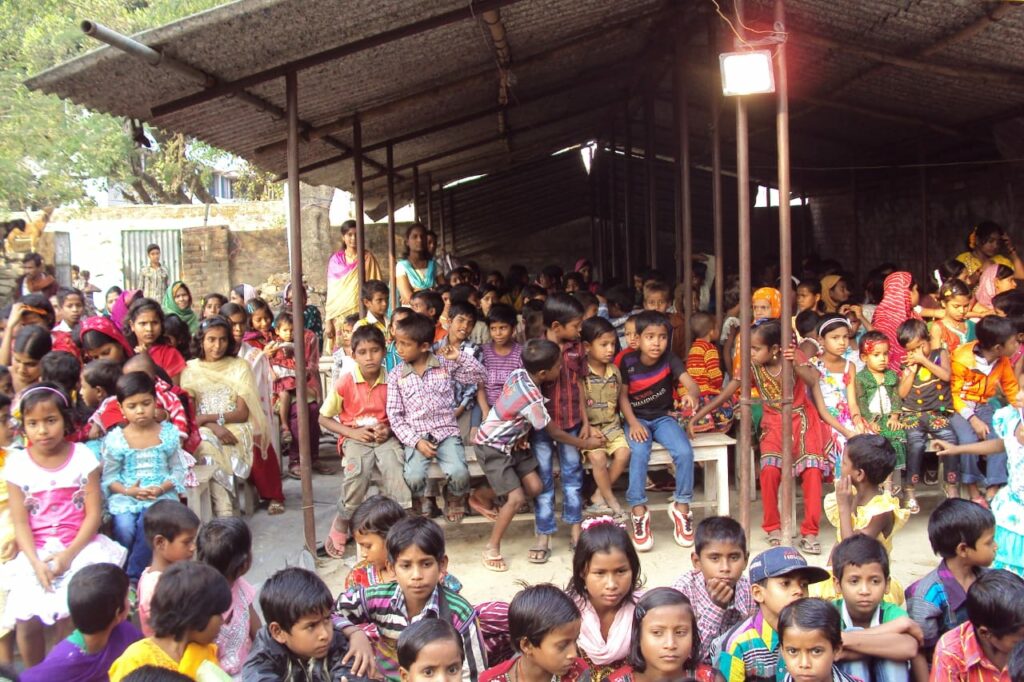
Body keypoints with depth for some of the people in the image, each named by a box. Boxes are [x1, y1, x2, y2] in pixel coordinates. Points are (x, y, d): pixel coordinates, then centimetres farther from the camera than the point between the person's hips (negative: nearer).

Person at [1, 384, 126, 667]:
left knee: (65, 617, -18)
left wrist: (68, 555, -14)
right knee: (26, 620, -12)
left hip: (78, 547, -2)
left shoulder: (82, 456, -4)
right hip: (36, 551, 2)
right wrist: (36, 563, -15)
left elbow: (93, 515, -5)